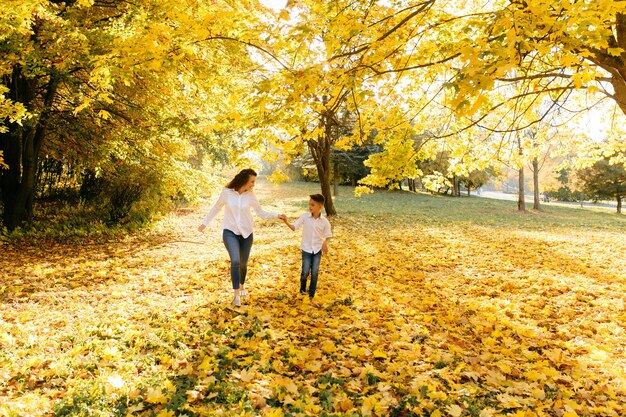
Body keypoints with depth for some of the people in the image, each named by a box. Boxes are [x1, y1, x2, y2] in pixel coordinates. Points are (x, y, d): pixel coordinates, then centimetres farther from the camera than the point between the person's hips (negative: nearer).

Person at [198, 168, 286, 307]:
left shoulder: (250, 195, -6)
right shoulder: (226, 192, -10)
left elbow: (261, 213, 2)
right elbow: (216, 208, 5)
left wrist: (277, 216, -10)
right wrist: (205, 223, 12)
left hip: (246, 233, 2)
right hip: (230, 232, -2)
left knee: (243, 264, 12)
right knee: (235, 261, -22)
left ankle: (242, 286, 42)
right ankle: (237, 294, -12)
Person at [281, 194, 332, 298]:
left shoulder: (325, 221, -10)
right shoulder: (305, 216, -9)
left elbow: (328, 235, 0)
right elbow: (294, 227, -7)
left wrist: (325, 243, -19)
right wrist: (287, 222, -25)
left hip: (318, 249, 0)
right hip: (306, 249, 0)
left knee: (314, 272, 2)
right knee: (305, 272, -5)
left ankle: (312, 294, 22)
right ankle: (302, 288, 26)